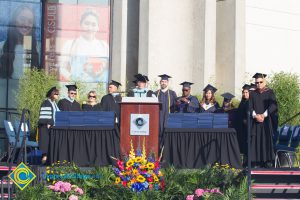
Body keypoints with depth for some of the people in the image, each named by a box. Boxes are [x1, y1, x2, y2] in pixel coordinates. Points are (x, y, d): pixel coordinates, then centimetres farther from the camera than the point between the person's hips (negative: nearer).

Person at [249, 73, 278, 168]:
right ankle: (257, 162, -3)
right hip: (256, 121, 2)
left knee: (267, 141, -7)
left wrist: (264, 115, -15)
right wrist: (255, 115, -13)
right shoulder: (253, 94, 14)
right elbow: (250, 107, 5)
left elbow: (273, 105, -5)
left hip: (267, 120, -2)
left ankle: (268, 161, -7)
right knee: (256, 141, -3)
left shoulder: (269, 92, 6)